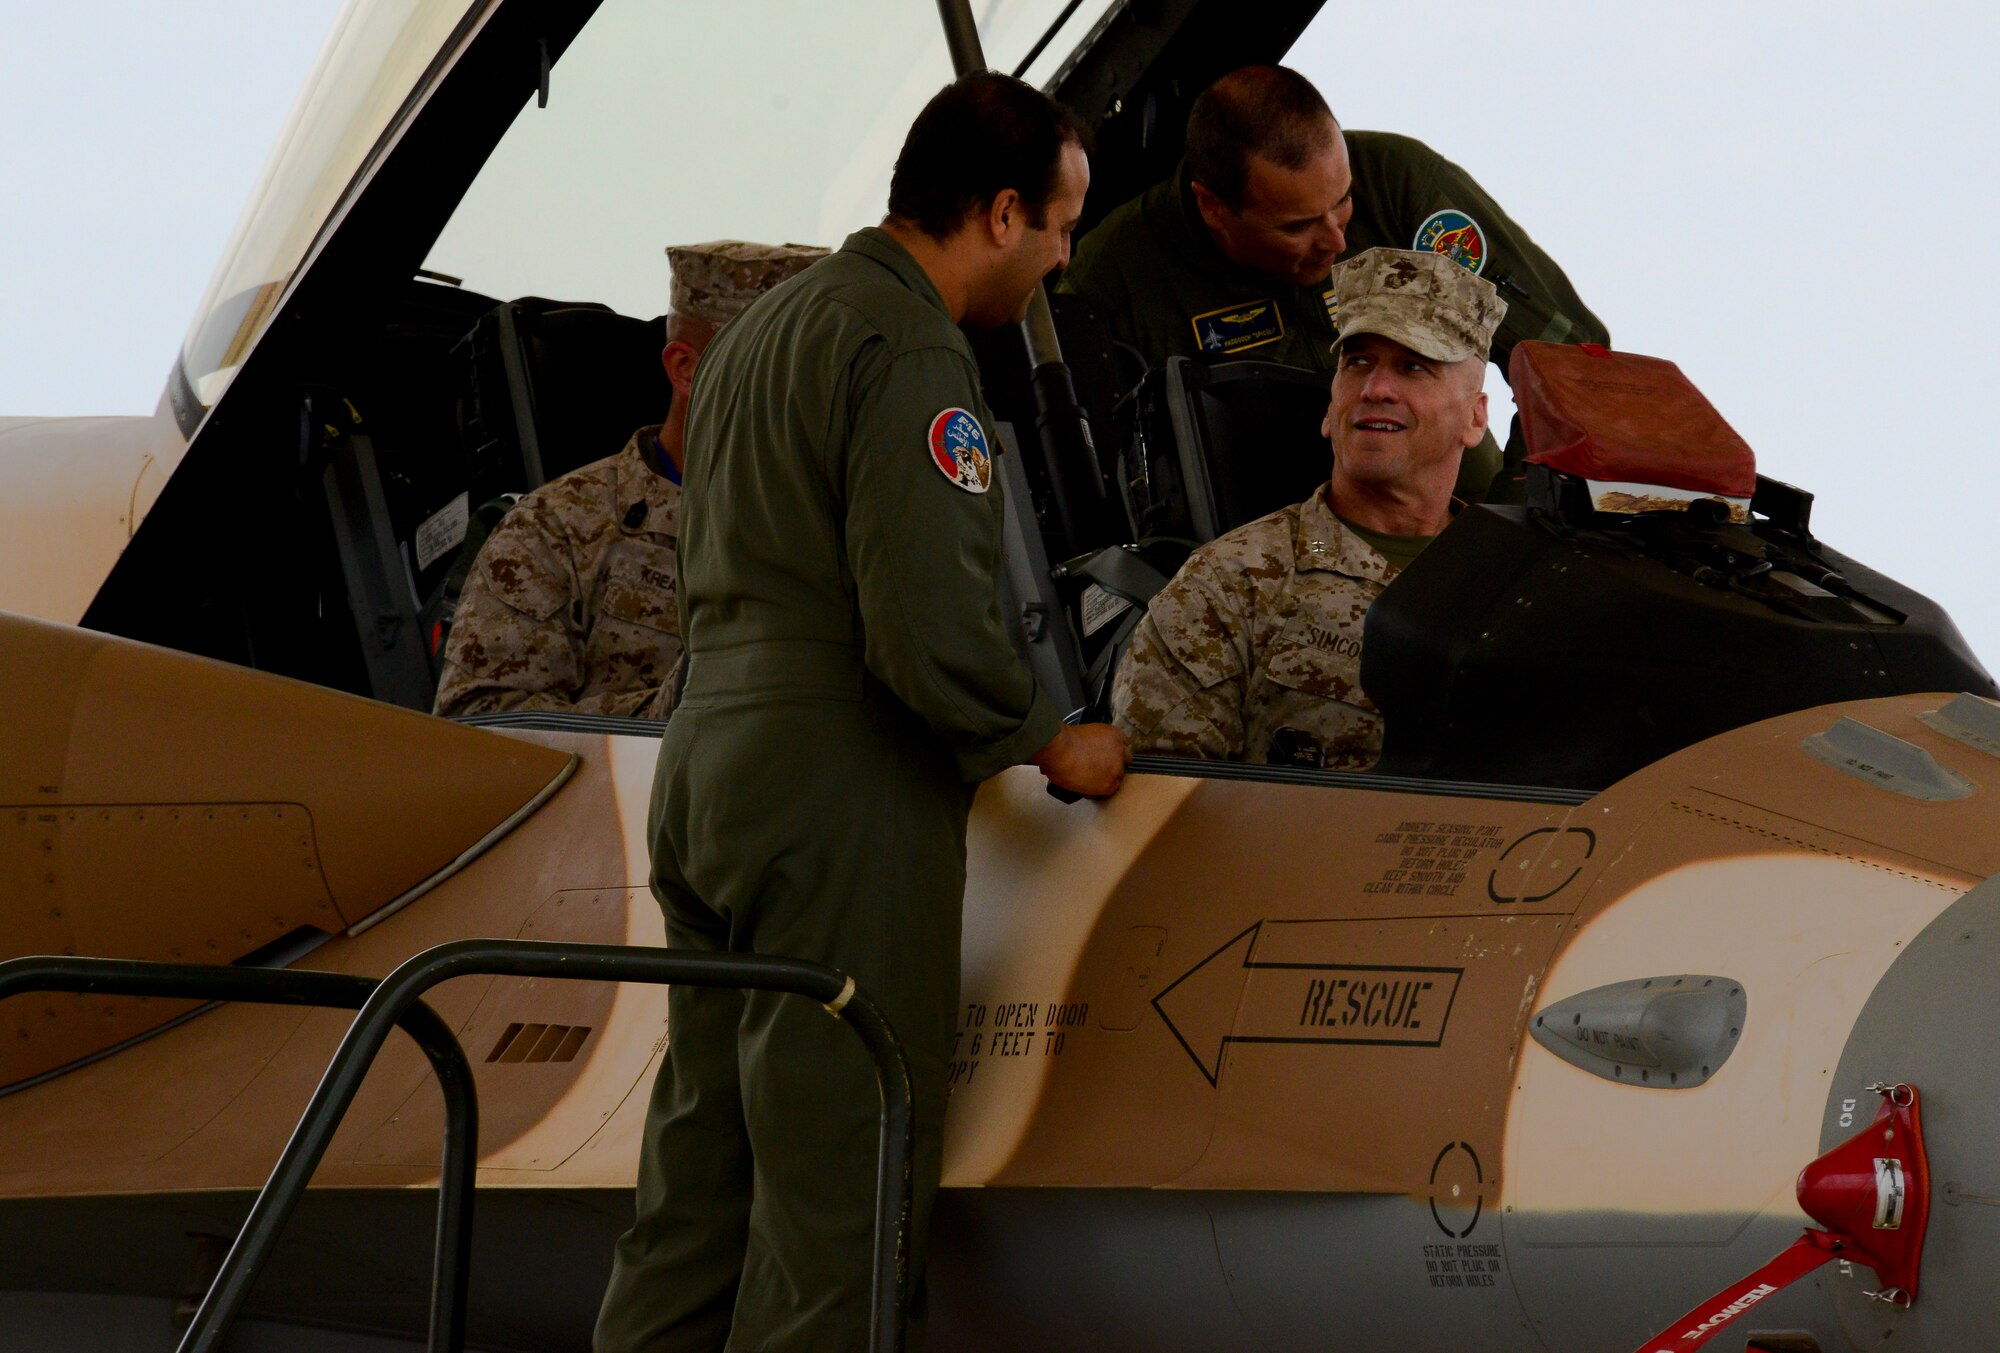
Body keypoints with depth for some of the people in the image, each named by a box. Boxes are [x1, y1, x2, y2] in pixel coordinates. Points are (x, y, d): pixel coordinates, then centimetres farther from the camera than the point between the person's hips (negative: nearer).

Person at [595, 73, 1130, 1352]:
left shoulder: (770, 324, 18)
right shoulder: (908, 353, -15)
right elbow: (932, 632, -22)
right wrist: (1054, 742, -5)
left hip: (706, 772, 10)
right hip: (836, 810, -10)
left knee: (704, 1151, 14)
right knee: (842, 1182, -5)